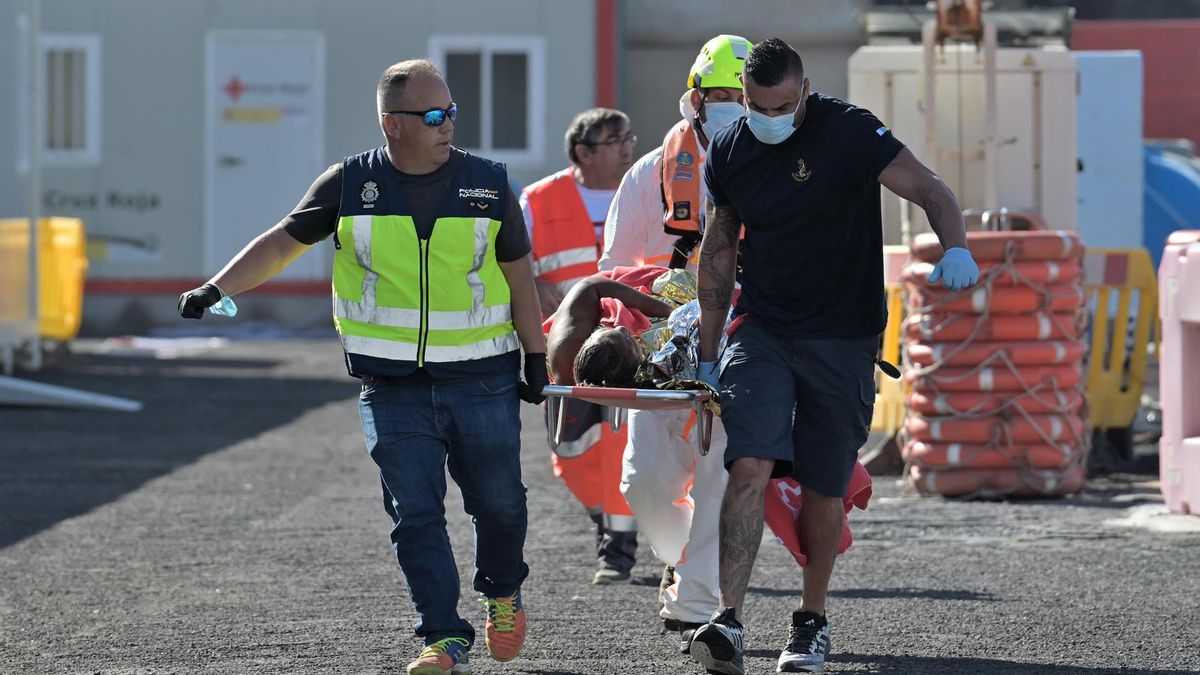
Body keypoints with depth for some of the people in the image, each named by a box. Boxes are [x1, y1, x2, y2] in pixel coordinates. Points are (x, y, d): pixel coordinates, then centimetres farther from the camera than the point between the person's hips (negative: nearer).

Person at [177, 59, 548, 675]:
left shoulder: (488, 184, 2)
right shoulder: (351, 185, 0)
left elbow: (518, 271, 9)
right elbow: (284, 242, 3)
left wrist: (535, 355, 8)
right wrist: (216, 290, -9)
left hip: (482, 379, 0)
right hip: (393, 388, 0)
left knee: (498, 502, 8)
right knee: (415, 513, -5)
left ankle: (503, 593, 36)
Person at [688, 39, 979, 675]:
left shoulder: (849, 131, -12)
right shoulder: (729, 150, 2)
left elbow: (929, 190, -17)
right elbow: (719, 249, 14)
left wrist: (955, 246, -39)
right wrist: (708, 352, 14)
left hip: (842, 336, -2)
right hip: (762, 330, 2)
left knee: (823, 486, 3)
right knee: (750, 465, -14)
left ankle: (811, 622, 20)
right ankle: (728, 620, -20)